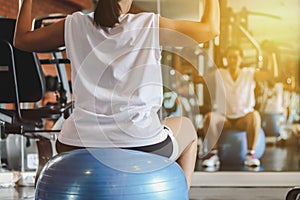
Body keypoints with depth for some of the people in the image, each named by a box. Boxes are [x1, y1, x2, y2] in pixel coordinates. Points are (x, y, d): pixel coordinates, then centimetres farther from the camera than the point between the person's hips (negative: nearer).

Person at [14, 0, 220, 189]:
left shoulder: (74, 26, 1)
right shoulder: (151, 25, -5)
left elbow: (22, 39, 15)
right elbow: (210, 28, 6)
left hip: (81, 147, 3)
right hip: (143, 147, -2)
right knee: (187, 128, 32)